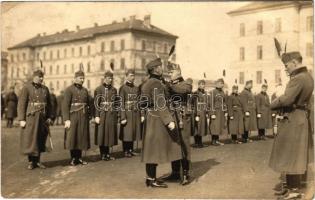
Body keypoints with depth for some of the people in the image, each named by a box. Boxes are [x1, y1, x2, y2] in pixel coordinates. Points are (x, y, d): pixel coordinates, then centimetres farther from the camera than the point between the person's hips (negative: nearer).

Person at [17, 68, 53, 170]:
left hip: (42, 118, 4)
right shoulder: (26, 88, -3)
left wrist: (49, 117, 6)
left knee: (40, 140, 8)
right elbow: (21, 104, -7)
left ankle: (37, 161, 19)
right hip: (30, 118, -4)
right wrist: (22, 119, -13)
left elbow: (49, 104, 14)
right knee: (30, 140, 0)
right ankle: (31, 162, 13)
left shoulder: (45, 89, 11)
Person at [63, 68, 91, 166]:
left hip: (83, 118, 5)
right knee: (72, 137, 0)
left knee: (82, 137, 7)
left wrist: (89, 116, 11)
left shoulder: (85, 90, 12)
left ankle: (79, 157, 17)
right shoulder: (69, 89, -5)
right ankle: (73, 158, 12)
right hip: (73, 118, -5)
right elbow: (65, 105, -10)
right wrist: (66, 119, -16)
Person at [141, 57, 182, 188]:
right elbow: (160, 104, -22)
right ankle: (152, 180, 3)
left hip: (152, 118, 10)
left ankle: (150, 178, 19)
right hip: (158, 120, -10)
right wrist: (169, 121, -24)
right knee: (155, 149, -4)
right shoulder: (156, 83, -16)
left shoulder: (149, 83, 15)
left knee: (152, 149, 12)